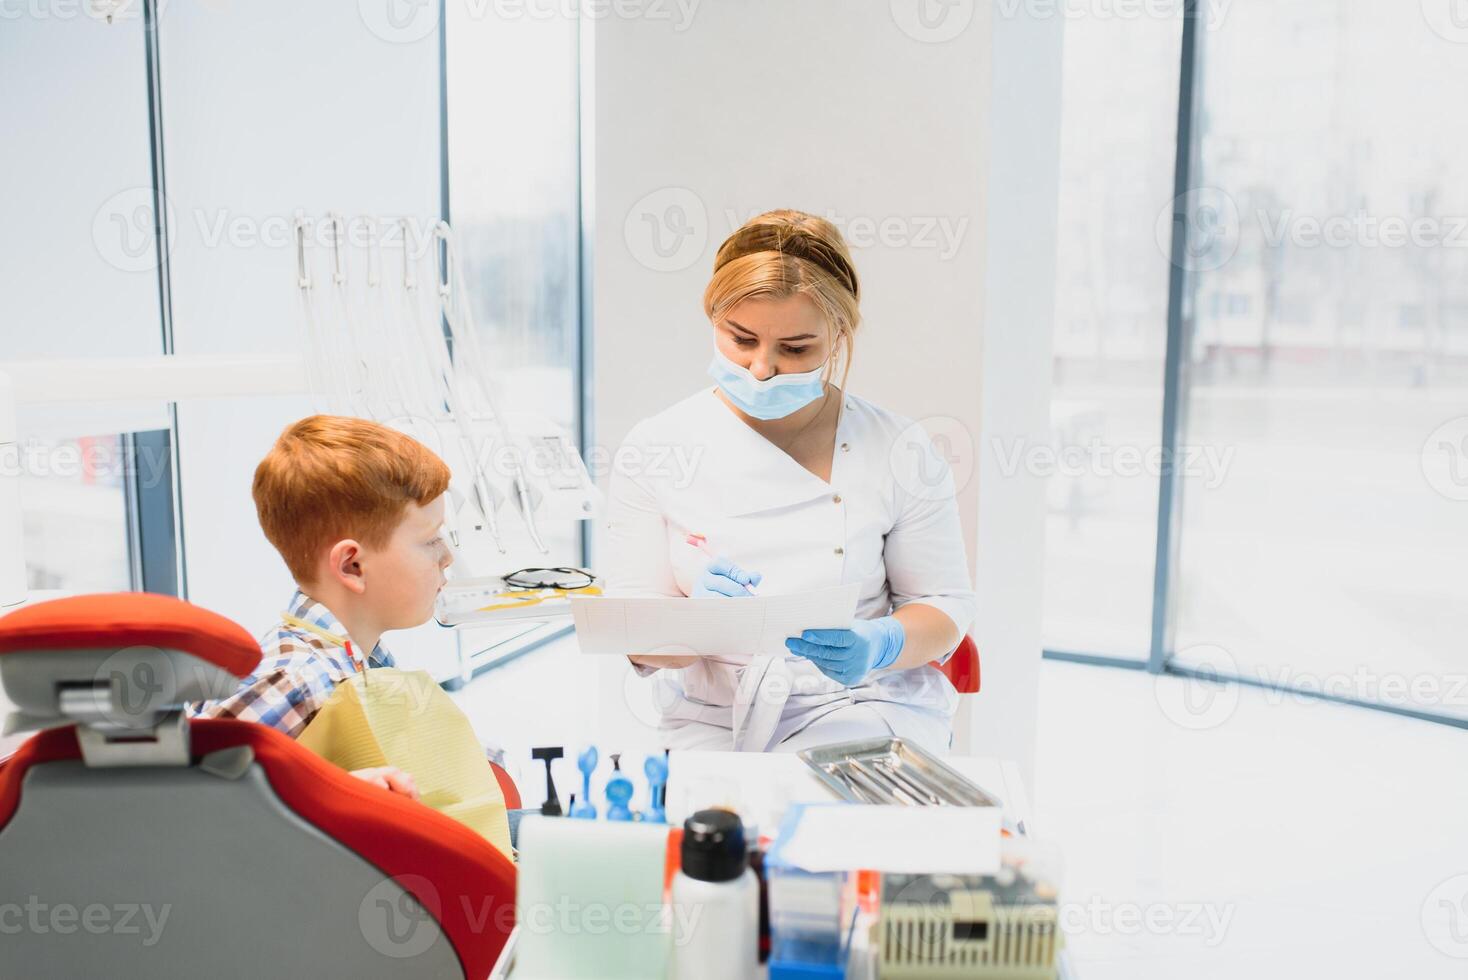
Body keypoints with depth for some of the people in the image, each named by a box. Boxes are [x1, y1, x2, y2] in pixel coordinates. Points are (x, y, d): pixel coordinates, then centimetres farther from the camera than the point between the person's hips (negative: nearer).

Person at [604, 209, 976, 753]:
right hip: (709, 721, 2)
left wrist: (881, 646, -20)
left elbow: (944, 604, 2)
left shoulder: (899, 451, -4)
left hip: (862, 706, -1)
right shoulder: (655, 448, -4)